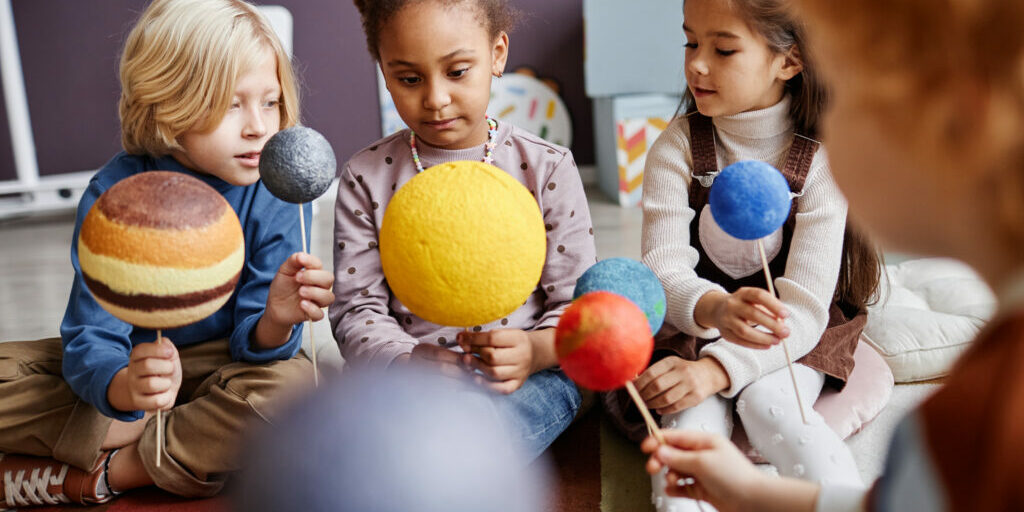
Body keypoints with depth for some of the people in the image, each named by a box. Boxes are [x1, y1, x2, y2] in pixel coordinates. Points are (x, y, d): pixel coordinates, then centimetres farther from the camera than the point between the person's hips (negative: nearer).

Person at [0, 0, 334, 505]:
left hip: (217, 373, -1)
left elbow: (249, 344, -16)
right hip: (126, 363, 1)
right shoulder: (114, 194, -17)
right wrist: (124, 385, -48)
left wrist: (275, 322, -41)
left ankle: (110, 472, -20)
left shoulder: (276, 193, -16)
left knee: (290, 381, -33)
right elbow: (90, 339, -23)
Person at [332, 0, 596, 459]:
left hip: (528, 375, -1)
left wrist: (534, 350, -22)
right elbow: (356, 309, 3)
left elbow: (579, 304, 1)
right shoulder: (366, 177, 5)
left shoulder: (545, 167, 2)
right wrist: (407, 362, -19)